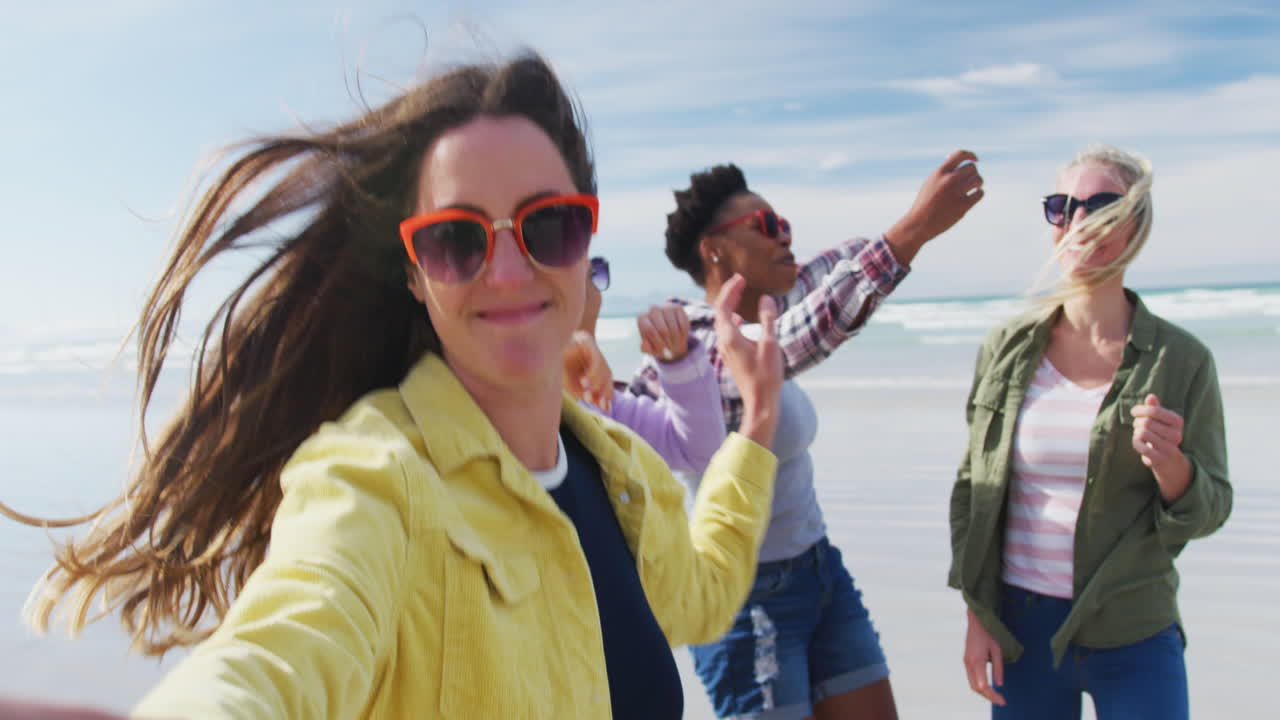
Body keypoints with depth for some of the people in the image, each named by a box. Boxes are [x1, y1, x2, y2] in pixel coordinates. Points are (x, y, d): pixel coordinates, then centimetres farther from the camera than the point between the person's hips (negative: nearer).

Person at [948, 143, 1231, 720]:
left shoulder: (1181, 359, -5)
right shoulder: (1006, 348, -1)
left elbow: (1208, 511, -1)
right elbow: (973, 485, 5)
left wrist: (1171, 465, -22)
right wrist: (976, 614, 1)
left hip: (1133, 635, -1)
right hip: (1020, 625, 2)